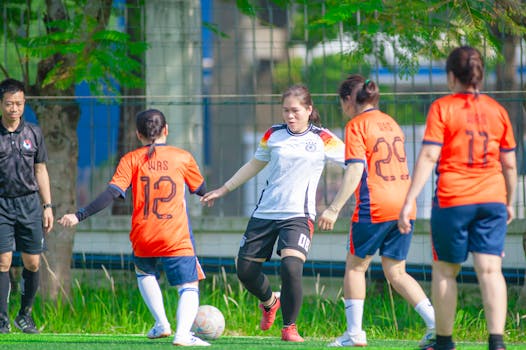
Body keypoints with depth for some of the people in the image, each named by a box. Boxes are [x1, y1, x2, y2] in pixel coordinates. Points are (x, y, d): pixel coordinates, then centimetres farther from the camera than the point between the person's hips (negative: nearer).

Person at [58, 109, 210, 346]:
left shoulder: (131, 160, 0)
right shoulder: (182, 158, 2)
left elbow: (112, 194, -11)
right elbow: (201, 190, 17)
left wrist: (79, 216, -10)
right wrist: (208, 196, 42)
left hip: (143, 239, 2)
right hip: (176, 239, -2)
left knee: (144, 273, 31)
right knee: (189, 287, 2)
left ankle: (161, 324, 19)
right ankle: (183, 333, -23)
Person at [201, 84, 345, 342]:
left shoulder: (322, 140, -2)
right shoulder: (274, 135, 8)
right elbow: (255, 165, 21)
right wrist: (223, 190, 23)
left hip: (298, 215, -4)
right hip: (265, 212, 4)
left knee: (291, 266, -25)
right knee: (245, 270, 4)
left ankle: (289, 327, -6)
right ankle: (270, 302, 38)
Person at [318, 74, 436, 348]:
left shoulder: (356, 125, -6)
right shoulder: (391, 123, 16)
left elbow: (355, 171, -16)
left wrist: (334, 209, -17)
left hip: (374, 208, -7)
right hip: (404, 207, 7)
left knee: (355, 266, 9)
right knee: (396, 273, 11)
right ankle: (435, 324, -3)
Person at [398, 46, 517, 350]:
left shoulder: (442, 108, -3)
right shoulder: (497, 110, 8)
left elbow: (428, 157, -11)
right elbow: (509, 164, 12)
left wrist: (410, 201, -12)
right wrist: (510, 202, 26)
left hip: (452, 200, -3)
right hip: (492, 199, 3)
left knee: (445, 271, 11)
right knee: (490, 269, -4)